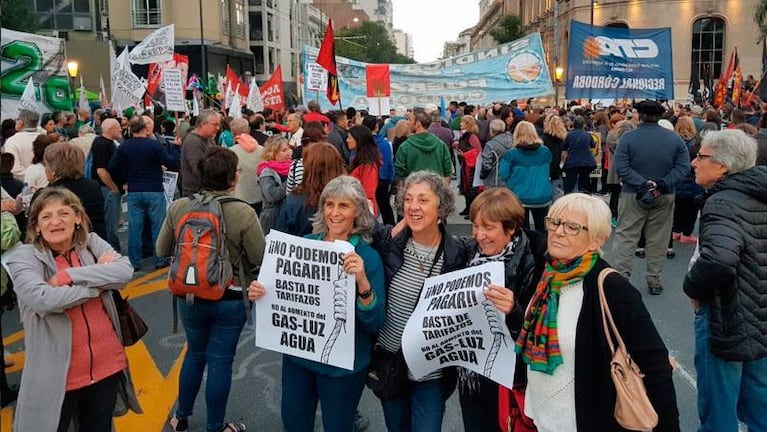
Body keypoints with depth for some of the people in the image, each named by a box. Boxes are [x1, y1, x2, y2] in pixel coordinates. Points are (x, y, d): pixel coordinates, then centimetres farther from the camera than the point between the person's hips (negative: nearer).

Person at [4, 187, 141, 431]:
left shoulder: (93, 244, 1)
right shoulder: (23, 257, -9)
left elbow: (125, 271, -16)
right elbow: (42, 299, -26)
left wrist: (69, 275, -21)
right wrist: (98, 283, -16)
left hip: (106, 363, 4)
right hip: (57, 373, -3)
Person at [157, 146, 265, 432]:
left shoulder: (178, 207, -10)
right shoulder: (243, 213, -20)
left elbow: (162, 251, 2)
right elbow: (260, 259, -13)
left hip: (189, 296, 4)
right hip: (229, 299, -3)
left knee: (195, 354, 24)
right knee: (220, 362, 10)